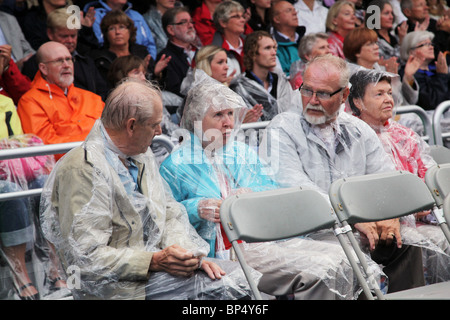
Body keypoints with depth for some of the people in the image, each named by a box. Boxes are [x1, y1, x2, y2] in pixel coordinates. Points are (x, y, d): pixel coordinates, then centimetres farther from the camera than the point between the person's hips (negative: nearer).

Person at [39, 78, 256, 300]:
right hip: (118, 286, -9)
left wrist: (189, 254, -5)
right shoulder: (82, 170, -17)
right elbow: (87, 258, -21)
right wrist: (154, 261, -24)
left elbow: (170, 214, 15)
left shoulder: (142, 156, 13)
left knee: (240, 273, -8)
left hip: (155, 261, 9)